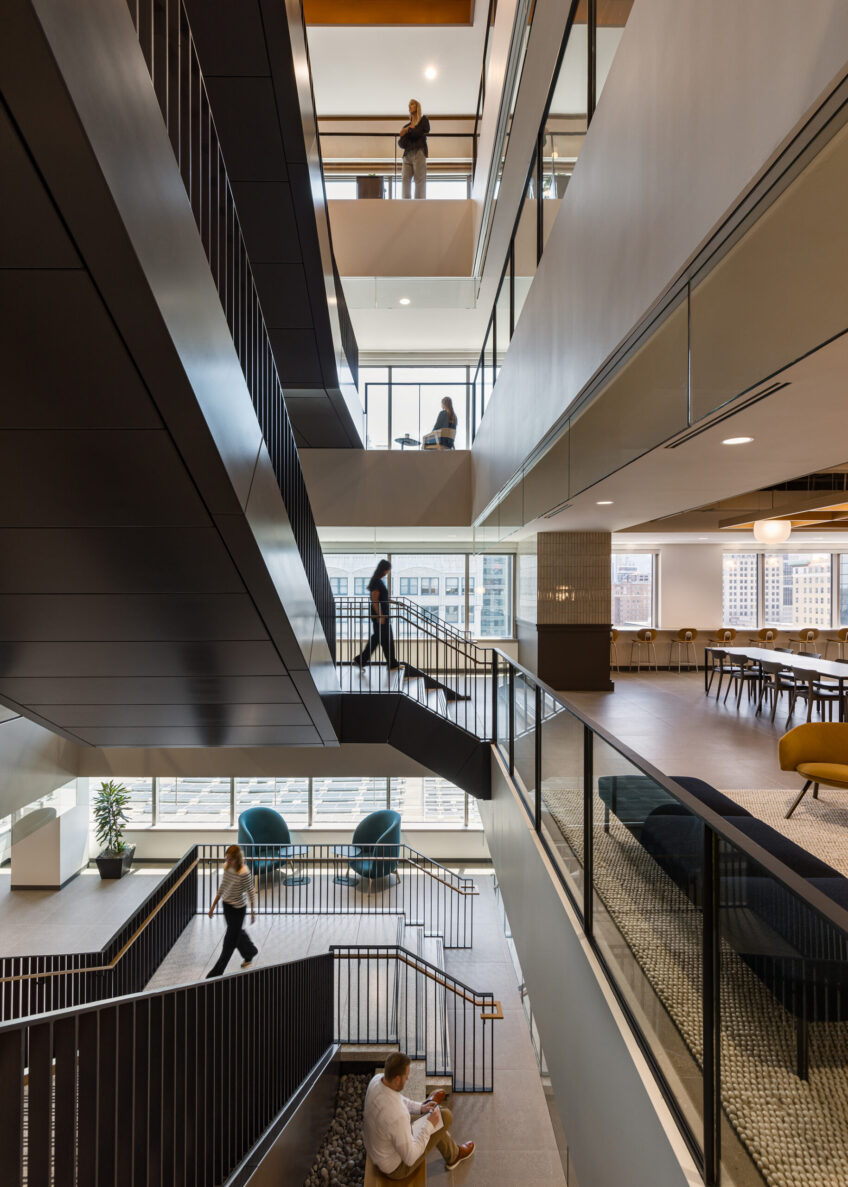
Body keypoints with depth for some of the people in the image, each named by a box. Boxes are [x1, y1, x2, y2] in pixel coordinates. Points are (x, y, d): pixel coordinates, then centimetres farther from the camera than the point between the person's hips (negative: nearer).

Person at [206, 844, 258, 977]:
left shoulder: (244, 873, -28)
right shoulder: (226, 867, -8)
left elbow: (251, 892, -17)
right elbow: (222, 887, 6)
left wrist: (253, 912, -8)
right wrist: (213, 906, 9)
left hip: (238, 909, -7)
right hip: (226, 905, 7)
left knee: (230, 941, 7)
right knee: (238, 933, 25)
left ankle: (216, 972, 23)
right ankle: (250, 953, 49)